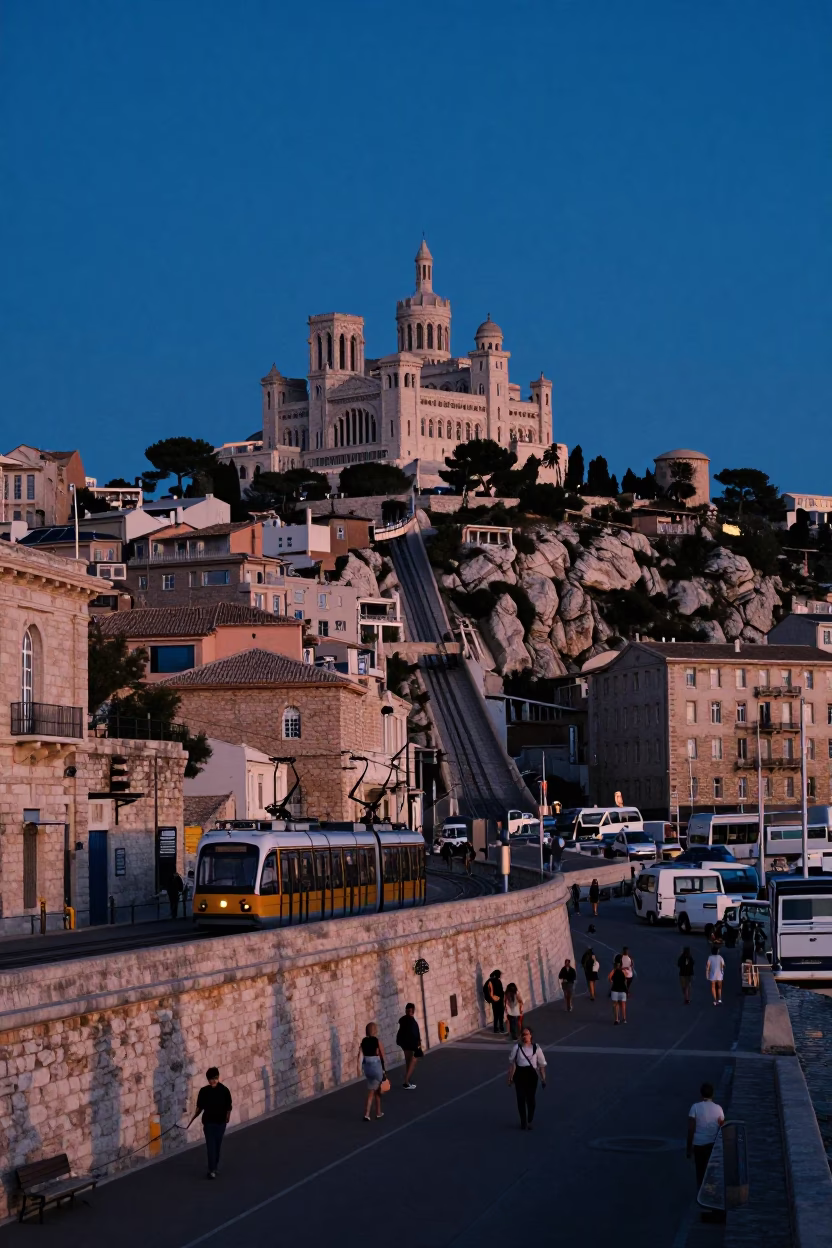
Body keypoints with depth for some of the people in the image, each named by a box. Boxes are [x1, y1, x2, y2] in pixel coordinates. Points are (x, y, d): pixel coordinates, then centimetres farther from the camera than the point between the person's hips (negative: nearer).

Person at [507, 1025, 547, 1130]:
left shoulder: (536, 1048, -3)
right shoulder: (517, 1048, -2)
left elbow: (542, 1065, 2)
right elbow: (511, 1063, 5)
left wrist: (543, 1079, 1)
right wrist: (510, 1077, 3)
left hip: (531, 1074, 0)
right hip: (520, 1074, 0)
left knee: (530, 1098, 4)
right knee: (521, 1099, 1)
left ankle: (529, 1121, 24)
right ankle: (523, 1121, 16)